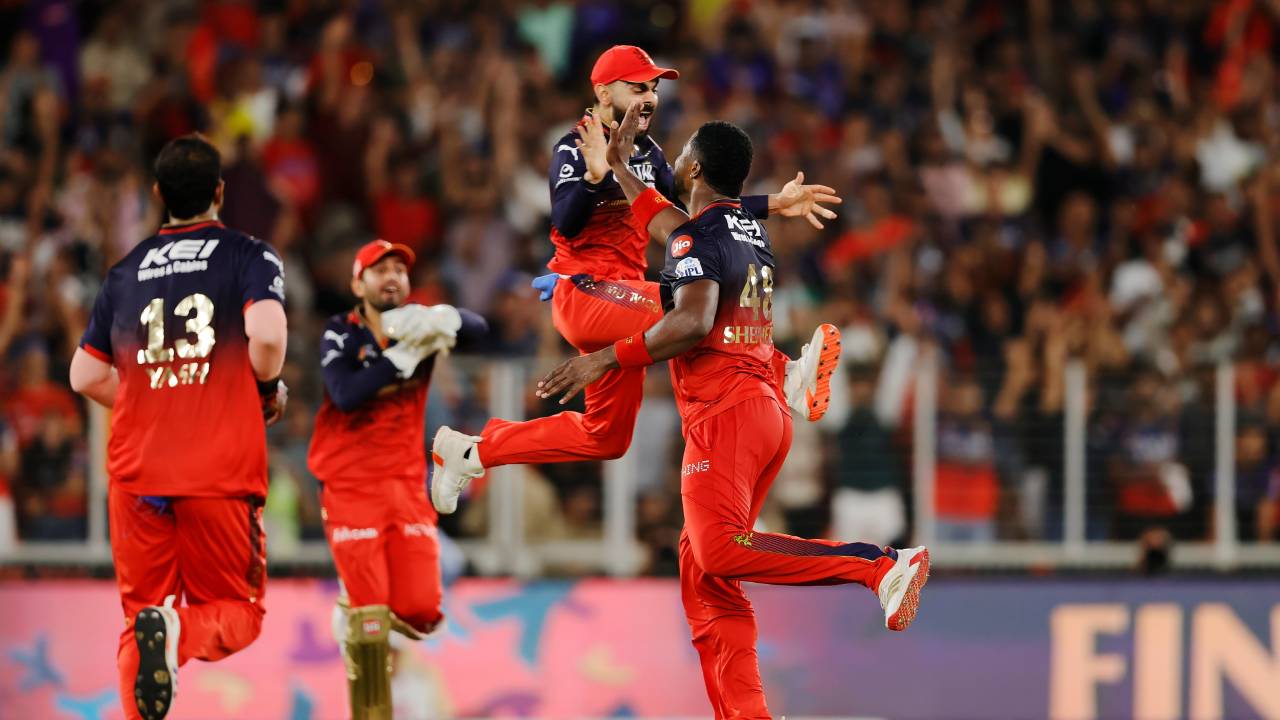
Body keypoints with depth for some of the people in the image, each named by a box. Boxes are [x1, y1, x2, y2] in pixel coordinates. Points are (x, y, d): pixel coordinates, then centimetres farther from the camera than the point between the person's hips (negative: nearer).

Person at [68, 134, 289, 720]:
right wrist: (270, 388, 3)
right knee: (236, 611, 8)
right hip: (222, 470, -3)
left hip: (136, 469, 3)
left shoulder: (126, 271, 14)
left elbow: (86, 376, 13)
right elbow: (266, 333, -17)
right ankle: (181, 630, -26)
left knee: (139, 616, 9)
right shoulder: (249, 256, 2)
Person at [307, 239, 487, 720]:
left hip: (407, 484, 3)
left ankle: (359, 613, 27)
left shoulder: (418, 324, 4)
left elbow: (476, 329, -14)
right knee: (371, 614, -11)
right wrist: (409, 353, -26)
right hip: (350, 486, -3)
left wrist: (438, 320, -34)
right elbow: (346, 395, -23)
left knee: (419, 612, -5)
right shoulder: (341, 334, -5)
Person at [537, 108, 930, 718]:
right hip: (768, 410, 9)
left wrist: (605, 359, -20)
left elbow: (693, 322, -24)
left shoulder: (698, 238, -8)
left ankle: (878, 564, -30)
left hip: (724, 413, -9)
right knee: (704, 578, 9)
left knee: (720, 550, -22)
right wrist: (614, 166, 48)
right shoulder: (752, 233, 20)